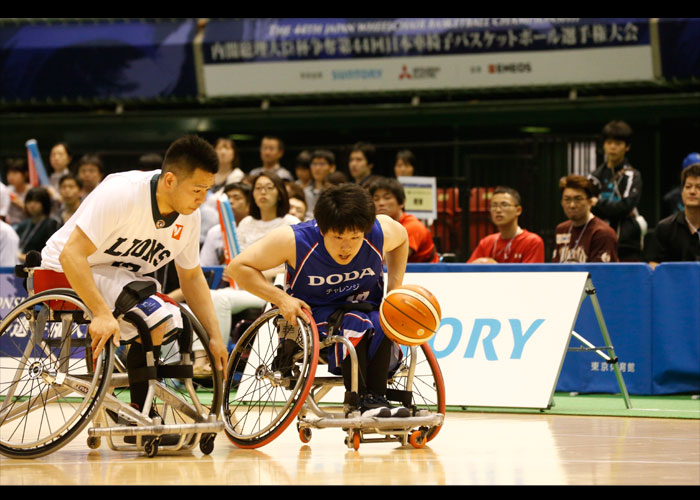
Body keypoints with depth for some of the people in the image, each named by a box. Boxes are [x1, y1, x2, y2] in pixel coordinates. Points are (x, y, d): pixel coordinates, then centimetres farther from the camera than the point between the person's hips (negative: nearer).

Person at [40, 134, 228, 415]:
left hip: (124, 276, 9)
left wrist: (214, 336, -1)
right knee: (155, 321, -27)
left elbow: (191, 276, 9)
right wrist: (102, 314, -44)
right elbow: (72, 255, -34)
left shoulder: (189, 216, -6)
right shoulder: (121, 194, -29)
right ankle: (142, 415, -12)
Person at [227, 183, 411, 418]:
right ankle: (362, 400, -33)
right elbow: (238, 267, -14)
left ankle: (377, 397, -31)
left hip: (367, 309, 3)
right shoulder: (294, 240, -21)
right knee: (354, 322, -35)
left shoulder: (382, 231, -15)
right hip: (314, 315, -3)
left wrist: (395, 290, -1)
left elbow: (401, 239, 12)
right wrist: (281, 299, -25)